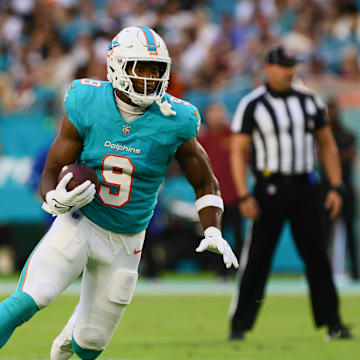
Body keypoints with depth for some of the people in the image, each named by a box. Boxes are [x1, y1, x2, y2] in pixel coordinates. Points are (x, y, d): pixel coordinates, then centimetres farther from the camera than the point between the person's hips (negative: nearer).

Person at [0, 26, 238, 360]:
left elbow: (205, 183, 3)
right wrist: (56, 200, -27)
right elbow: (53, 170, -4)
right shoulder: (86, 107, -12)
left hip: (126, 242, 2)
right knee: (32, 298, -29)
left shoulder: (173, 122, -12)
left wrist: (213, 233, -12)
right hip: (80, 223, -2)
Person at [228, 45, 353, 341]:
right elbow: (238, 152, -4)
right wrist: (243, 195, -14)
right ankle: (240, 325, 4)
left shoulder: (309, 100, 9)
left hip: (305, 187, 3)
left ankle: (333, 324, 4)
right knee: (257, 258, -3)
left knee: (317, 255, 1)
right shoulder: (252, 105, -3)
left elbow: (327, 145, 14)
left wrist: (336, 187, 5)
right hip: (270, 186, -3)